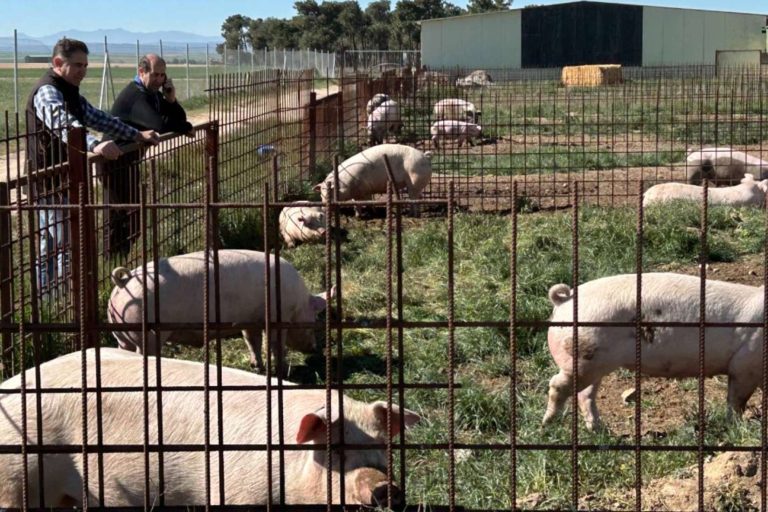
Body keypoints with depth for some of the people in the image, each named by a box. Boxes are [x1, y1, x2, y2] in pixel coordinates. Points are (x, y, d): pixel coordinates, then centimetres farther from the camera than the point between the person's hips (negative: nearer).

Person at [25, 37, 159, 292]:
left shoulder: (69, 92, 16)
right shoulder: (47, 92, -18)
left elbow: (97, 118, 20)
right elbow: (65, 125, -37)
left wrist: (137, 135, 12)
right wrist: (95, 145, -53)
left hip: (63, 182, 10)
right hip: (51, 185, -10)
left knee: (50, 245, 14)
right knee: (67, 245, -11)